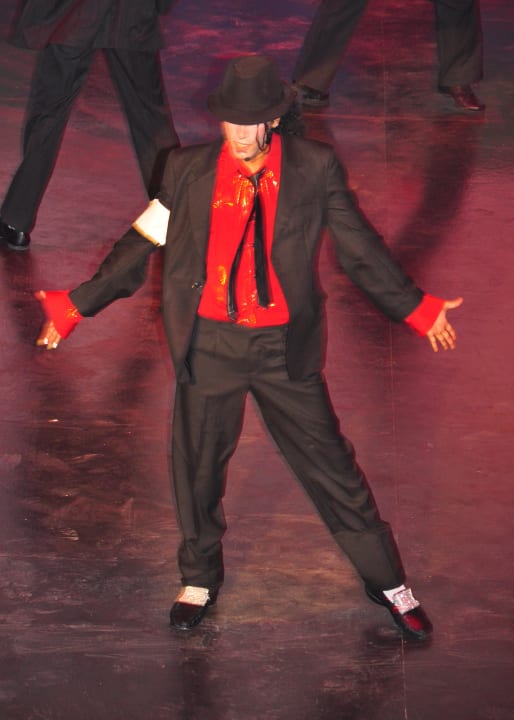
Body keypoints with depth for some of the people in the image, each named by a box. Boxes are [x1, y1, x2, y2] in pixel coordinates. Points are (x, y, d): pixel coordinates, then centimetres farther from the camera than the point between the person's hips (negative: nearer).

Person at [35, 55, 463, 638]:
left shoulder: (316, 170, -8)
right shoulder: (189, 172, -6)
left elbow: (359, 248, 3)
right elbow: (141, 245, 2)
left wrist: (415, 309, 7)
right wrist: (76, 305, 2)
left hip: (284, 349, -1)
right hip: (209, 345, 1)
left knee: (329, 464, 7)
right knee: (197, 466, 15)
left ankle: (387, 582, 25)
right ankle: (200, 578, 41)